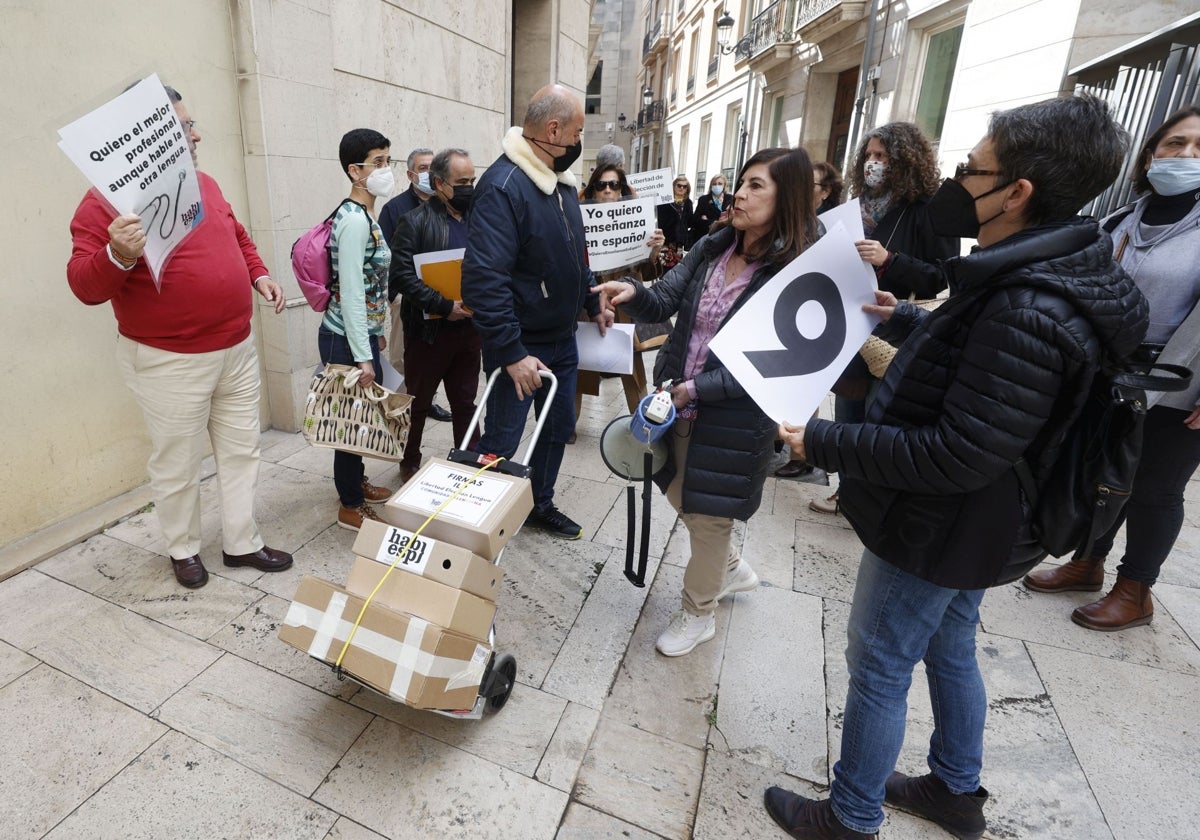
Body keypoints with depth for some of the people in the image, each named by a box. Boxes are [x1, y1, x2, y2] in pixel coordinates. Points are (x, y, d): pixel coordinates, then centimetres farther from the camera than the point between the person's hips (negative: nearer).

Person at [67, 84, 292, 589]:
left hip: (237, 349, 7)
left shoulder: (204, 184, 8)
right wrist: (118, 257, -36)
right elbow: (85, 286, -16)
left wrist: (259, 275, 9)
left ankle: (242, 542, 28)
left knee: (241, 451, 13)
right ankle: (183, 550, 31)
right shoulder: (110, 199, -13)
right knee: (177, 464, 8)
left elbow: (237, 236, 24)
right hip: (170, 362, -6)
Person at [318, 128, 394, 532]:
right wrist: (362, 356, -22)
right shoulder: (354, 220, -19)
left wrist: (376, 333, 20)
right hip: (346, 340, -9)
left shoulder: (365, 216, 11)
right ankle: (351, 507, 16)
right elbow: (350, 293, -22)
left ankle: (356, 483, 36)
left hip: (362, 334, 9)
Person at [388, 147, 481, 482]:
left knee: (465, 401, 14)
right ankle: (409, 464, 28)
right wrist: (444, 305, -22)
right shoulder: (414, 222, -8)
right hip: (429, 329, -4)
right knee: (418, 402, 10)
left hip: (469, 326, 4)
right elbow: (402, 276, -16)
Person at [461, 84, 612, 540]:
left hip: (563, 339, 9)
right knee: (501, 442, 3)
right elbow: (484, 280, -28)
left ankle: (541, 505, 39)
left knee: (558, 427, 19)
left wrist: (593, 303, 19)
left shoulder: (561, 180, 7)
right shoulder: (503, 186, -22)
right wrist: (513, 353, -28)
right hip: (521, 347, -9)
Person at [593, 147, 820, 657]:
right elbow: (663, 302, -3)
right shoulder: (713, 248, 2)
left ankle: (698, 612, 37)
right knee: (682, 497, 22)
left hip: (732, 418, -6)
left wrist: (696, 389, -22)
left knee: (709, 514, 10)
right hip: (677, 404, 7)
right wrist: (634, 293, -25)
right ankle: (732, 569, 51)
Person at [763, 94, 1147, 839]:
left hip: (939, 532, -10)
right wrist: (904, 320, 22)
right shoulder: (1047, 279, 2)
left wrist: (826, 442, -26)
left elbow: (957, 457, -31)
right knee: (951, 651, 26)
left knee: (878, 671, 9)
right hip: (967, 526, 10)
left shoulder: (1027, 314, -31)